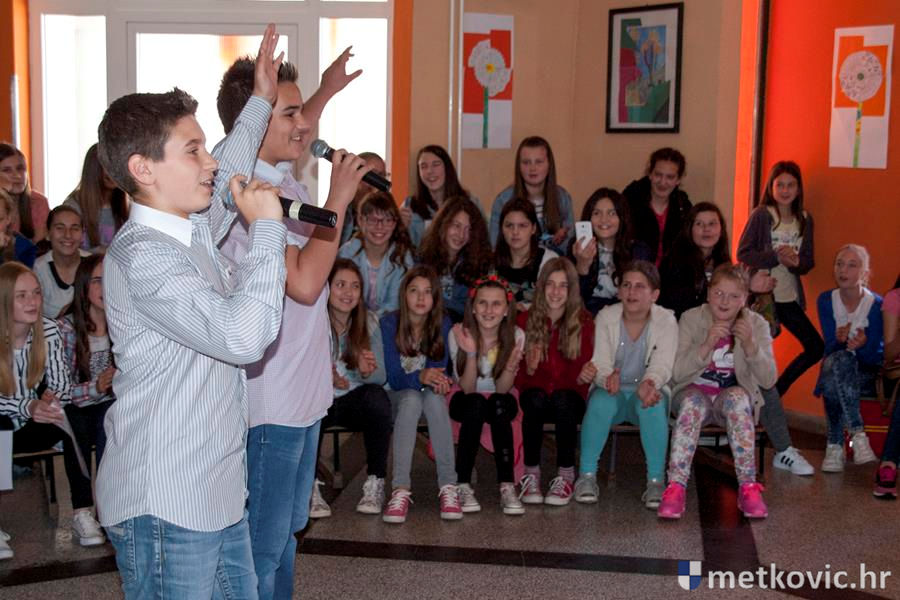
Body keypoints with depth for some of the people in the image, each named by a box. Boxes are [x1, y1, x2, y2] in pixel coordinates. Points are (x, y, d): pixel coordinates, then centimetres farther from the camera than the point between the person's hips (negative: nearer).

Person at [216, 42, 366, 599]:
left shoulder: (281, 177, 6)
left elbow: (293, 135, 33)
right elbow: (304, 283, -29)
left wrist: (327, 91, 38)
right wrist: (337, 201, -21)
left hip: (303, 394, 10)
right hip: (271, 403, -10)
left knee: (287, 530, 22)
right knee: (263, 548, 3)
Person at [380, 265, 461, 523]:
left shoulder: (442, 324, -6)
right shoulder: (389, 323, -12)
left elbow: (440, 369, -6)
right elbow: (393, 377, -16)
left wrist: (438, 380, -32)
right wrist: (420, 377, -37)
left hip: (431, 395, 1)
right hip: (398, 397, -1)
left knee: (434, 398, -34)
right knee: (412, 398, -35)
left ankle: (448, 487, -36)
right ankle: (401, 489, -42)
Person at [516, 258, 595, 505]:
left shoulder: (583, 322, 0)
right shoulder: (525, 320, 0)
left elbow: (582, 372, -7)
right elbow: (518, 377, -5)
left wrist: (584, 375, -30)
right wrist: (528, 371, -27)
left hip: (569, 397, 0)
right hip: (535, 395, 0)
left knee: (562, 398, -34)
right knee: (535, 397, -33)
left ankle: (566, 475, -22)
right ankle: (531, 474, -22)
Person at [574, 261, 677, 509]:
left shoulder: (666, 321, -6)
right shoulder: (606, 317, -3)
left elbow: (662, 365, -18)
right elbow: (599, 362, -12)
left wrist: (648, 384, -42)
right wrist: (607, 378, -38)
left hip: (647, 391, -1)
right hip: (612, 390, 1)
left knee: (653, 404, -35)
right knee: (601, 402, -34)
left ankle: (656, 480, -26)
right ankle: (587, 476, -22)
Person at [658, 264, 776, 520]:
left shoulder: (756, 324, -2)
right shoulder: (691, 319, -5)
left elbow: (768, 380, -10)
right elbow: (677, 373, -13)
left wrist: (750, 345, -26)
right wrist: (707, 345, -27)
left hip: (733, 397, 1)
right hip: (695, 392, 0)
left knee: (737, 396, -34)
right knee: (693, 402, -35)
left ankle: (748, 488, -34)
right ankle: (675, 487, -39)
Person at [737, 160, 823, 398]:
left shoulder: (805, 219, 7)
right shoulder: (761, 214, -6)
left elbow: (808, 263, 9)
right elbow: (743, 254, -10)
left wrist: (796, 262, -14)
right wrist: (776, 256, -21)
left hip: (790, 298, 5)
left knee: (816, 348, 3)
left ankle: (776, 390, 19)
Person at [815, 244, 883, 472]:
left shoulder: (876, 305, -12)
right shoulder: (826, 300, -3)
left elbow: (872, 357, -12)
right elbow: (830, 348, -7)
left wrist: (862, 345, -36)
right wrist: (839, 340, -30)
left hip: (867, 375, -2)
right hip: (836, 372, 2)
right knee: (839, 359, -35)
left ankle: (835, 445, -25)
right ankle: (857, 434, -36)